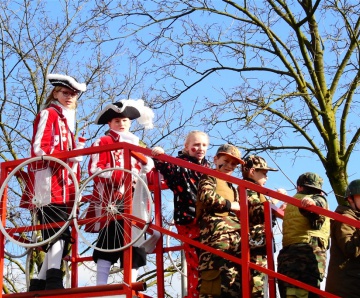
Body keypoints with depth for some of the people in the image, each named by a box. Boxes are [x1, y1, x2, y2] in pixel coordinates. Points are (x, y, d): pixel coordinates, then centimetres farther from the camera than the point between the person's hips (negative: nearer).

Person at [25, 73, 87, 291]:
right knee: (59, 233, -21)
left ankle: (39, 285, 7)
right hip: (49, 182, -9)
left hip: (62, 185, 9)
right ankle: (54, 282, -30)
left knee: (57, 237, 4)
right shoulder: (48, 114, 1)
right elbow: (39, 149, -11)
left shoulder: (67, 120, 27)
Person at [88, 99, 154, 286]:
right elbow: (94, 169, -6)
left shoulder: (136, 145, 27)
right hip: (111, 201, -6)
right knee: (109, 243, -13)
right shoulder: (103, 142, 8)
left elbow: (146, 171, 25)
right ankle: (101, 289, -14)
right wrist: (121, 177, -18)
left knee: (135, 245, 0)